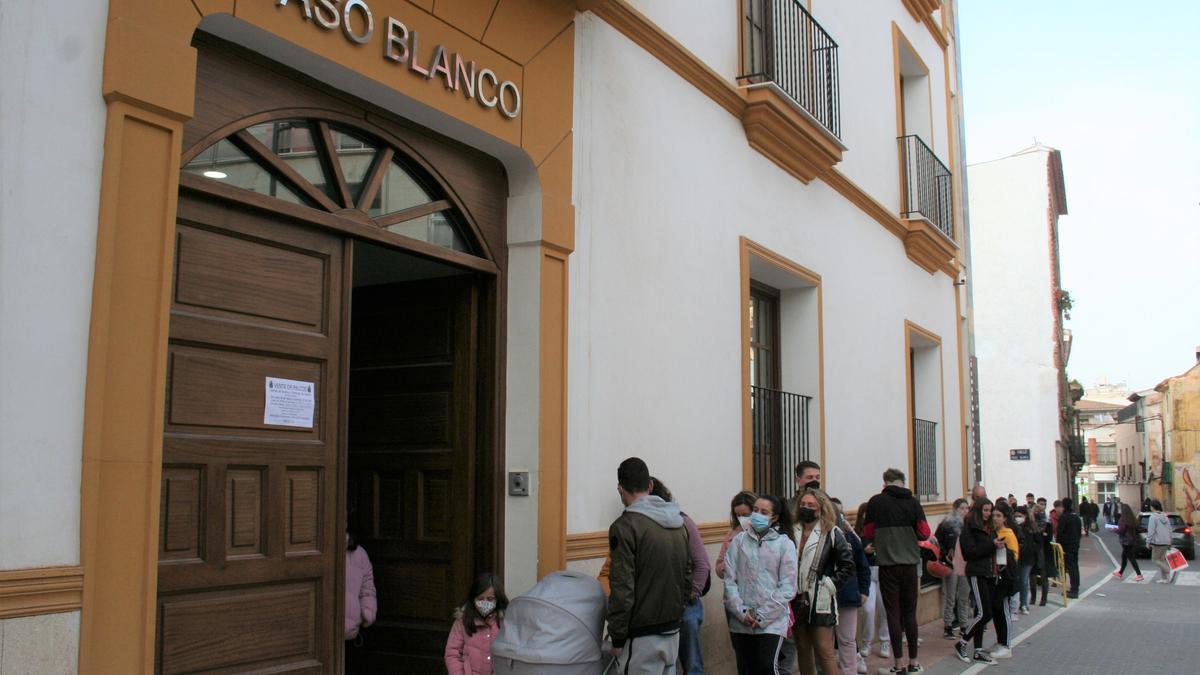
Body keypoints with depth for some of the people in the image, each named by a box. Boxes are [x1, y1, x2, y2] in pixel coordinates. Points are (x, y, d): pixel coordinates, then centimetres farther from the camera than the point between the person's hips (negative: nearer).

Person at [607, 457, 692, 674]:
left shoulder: (625, 526, -15)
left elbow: (622, 590, -18)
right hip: (672, 631, 7)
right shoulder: (678, 524, 8)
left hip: (642, 637, -7)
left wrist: (617, 638, -10)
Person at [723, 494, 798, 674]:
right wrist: (741, 611, -9)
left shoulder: (785, 544, 0)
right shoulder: (739, 540, 4)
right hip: (740, 623, 2)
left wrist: (762, 616, -9)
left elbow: (787, 588, -4)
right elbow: (729, 580, 1)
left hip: (772, 623, -2)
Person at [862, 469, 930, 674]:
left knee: (893, 613, 3)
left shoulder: (875, 502, -2)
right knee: (910, 613, 11)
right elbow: (924, 533, -2)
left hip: (888, 563, -2)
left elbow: (867, 534, 2)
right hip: (910, 562, 2)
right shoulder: (912, 501, 1)